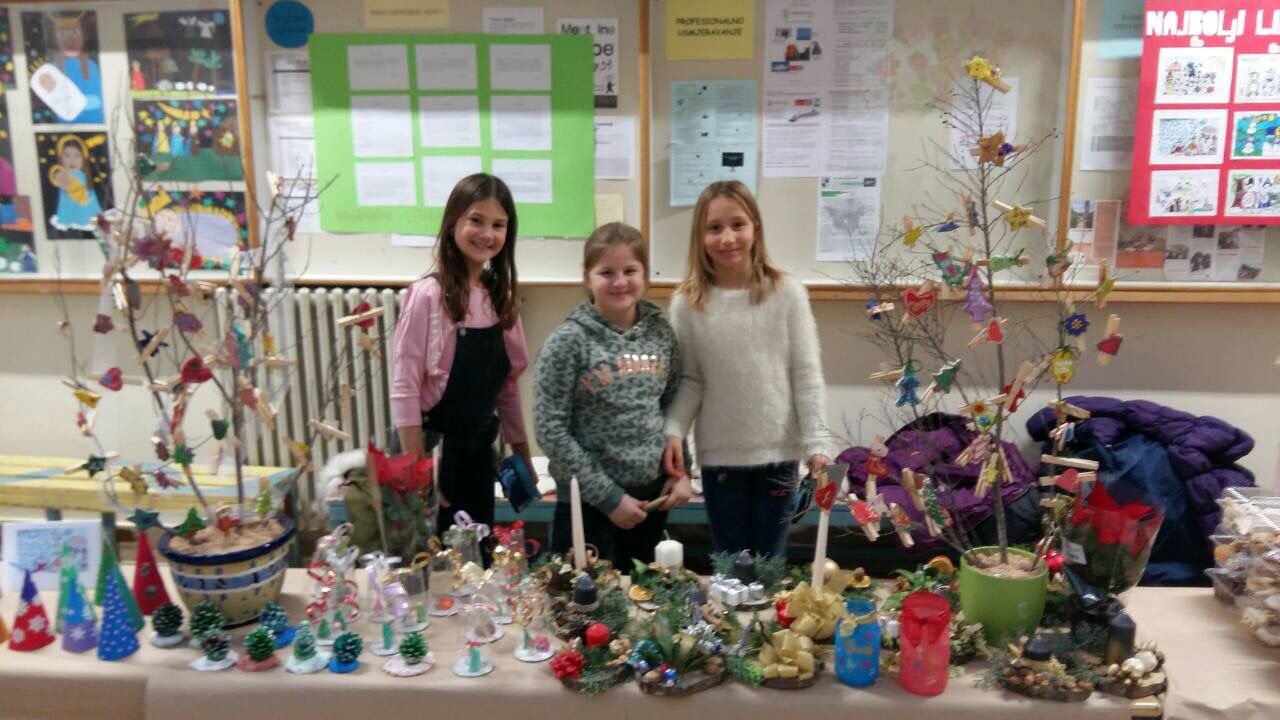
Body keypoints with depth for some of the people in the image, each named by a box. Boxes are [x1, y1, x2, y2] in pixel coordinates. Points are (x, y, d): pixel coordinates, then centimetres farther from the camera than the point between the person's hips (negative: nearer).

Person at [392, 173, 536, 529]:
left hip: (480, 448, 6)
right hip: (435, 446, -6)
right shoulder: (428, 295, -15)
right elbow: (404, 389, -15)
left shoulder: (501, 297, 4)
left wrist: (523, 456, 11)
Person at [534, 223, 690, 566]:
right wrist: (608, 496, -14)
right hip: (589, 502, -4)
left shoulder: (660, 332, 2)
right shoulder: (569, 341, -13)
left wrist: (680, 470, -2)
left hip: (652, 496, 5)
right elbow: (550, 430, -14)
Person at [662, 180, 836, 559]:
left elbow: (807, 374, -5)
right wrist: (672, 431, -14)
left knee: (770, 561, 14)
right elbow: (688, 380, 0)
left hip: (778, 452, 0)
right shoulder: (687, 304, -4)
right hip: (719, 455, 1)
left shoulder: (787, 293, -7)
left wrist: (817, 442, -9)